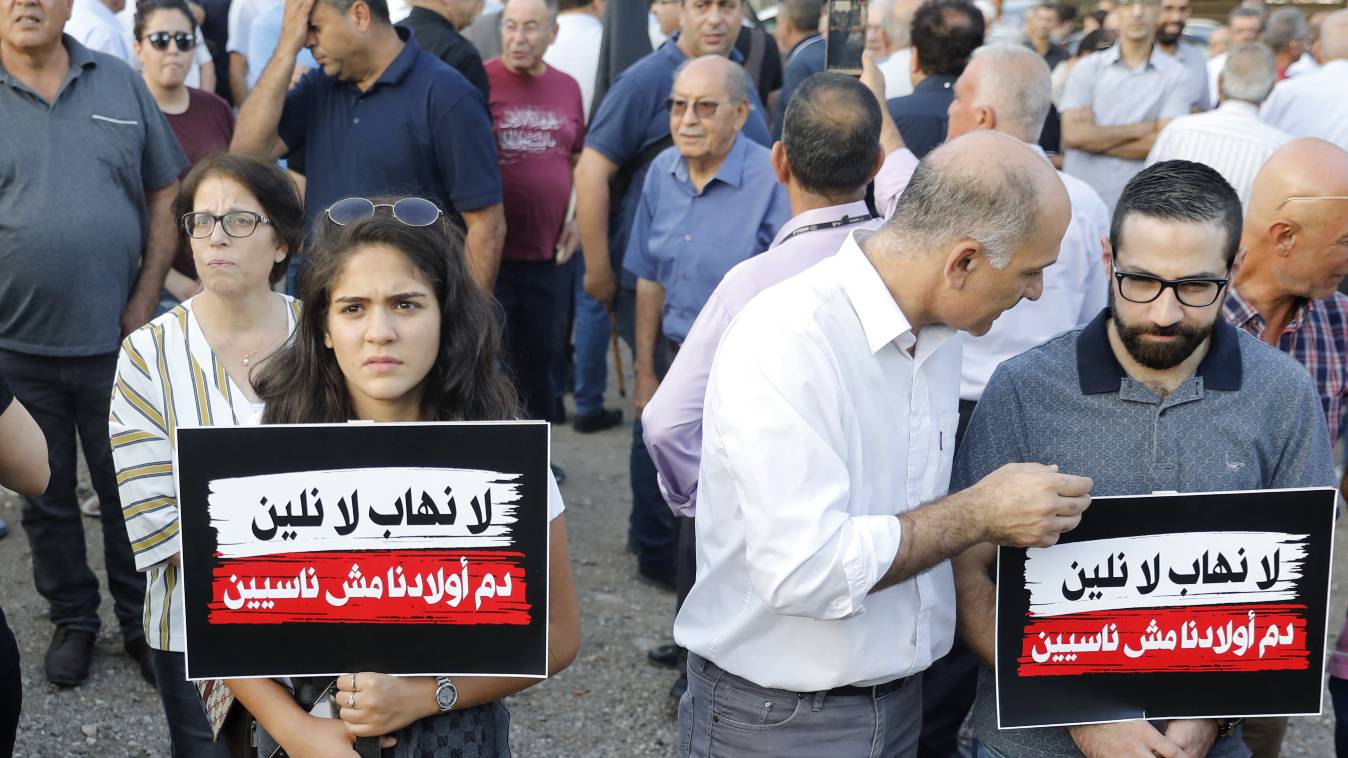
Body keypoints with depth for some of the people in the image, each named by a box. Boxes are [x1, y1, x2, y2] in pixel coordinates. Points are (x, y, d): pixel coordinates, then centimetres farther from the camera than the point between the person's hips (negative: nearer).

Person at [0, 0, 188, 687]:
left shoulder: (121, 85, 2)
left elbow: (164, 196, 6)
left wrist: (145, 301, -2)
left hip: (116, 339, 1)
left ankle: (142, 622, 30)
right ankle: (73, 619, 34)